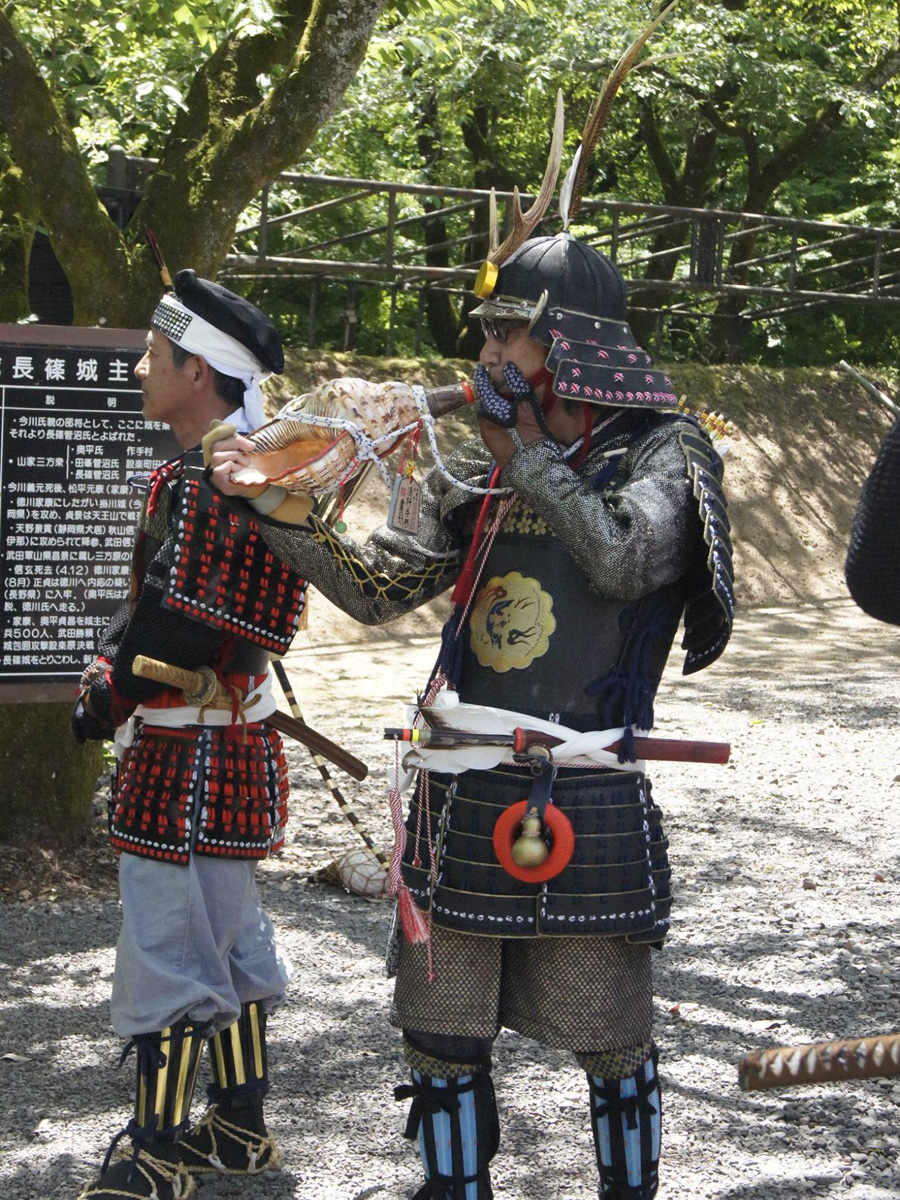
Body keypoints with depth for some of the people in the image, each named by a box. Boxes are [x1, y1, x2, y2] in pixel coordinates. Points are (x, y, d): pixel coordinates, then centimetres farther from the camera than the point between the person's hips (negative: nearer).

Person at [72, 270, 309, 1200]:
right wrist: (110, 667, 1)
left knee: (166, 955, -1)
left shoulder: (207, 485, -21)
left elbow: (178, 628, -23)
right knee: (227, 940, 18)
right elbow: (154, 599, 15)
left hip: (187, 756, -10)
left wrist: (109, 702, -10)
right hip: (235, 745, 10)